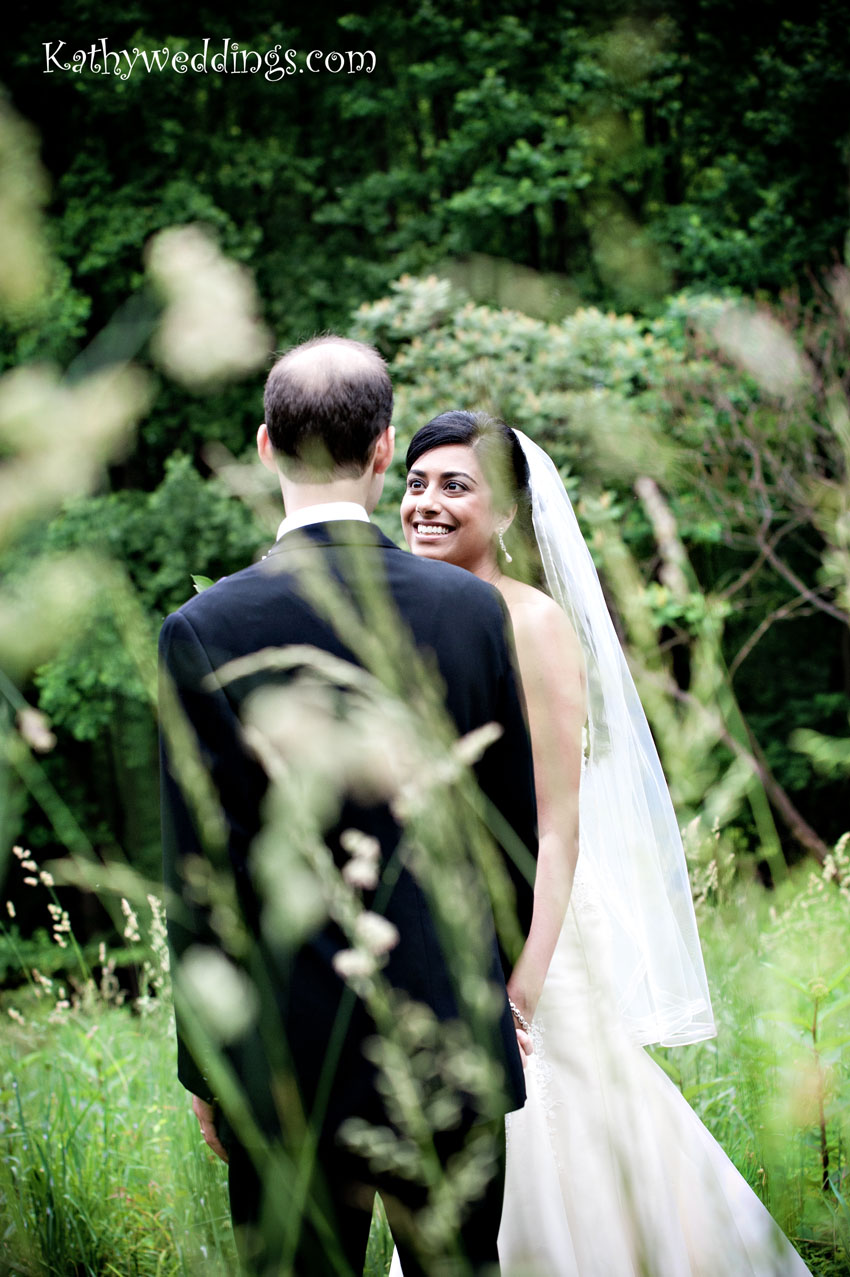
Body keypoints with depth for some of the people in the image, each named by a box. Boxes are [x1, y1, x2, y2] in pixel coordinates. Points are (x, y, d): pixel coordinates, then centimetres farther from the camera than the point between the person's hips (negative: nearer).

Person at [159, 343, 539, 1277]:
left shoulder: (204, 630, -11)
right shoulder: (473, 609, -4)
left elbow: (196, 875, -8)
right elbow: (513, 835, 5)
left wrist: (202, 1065, 3)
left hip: (284, 1061, -2)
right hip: (453, 1042, 2)